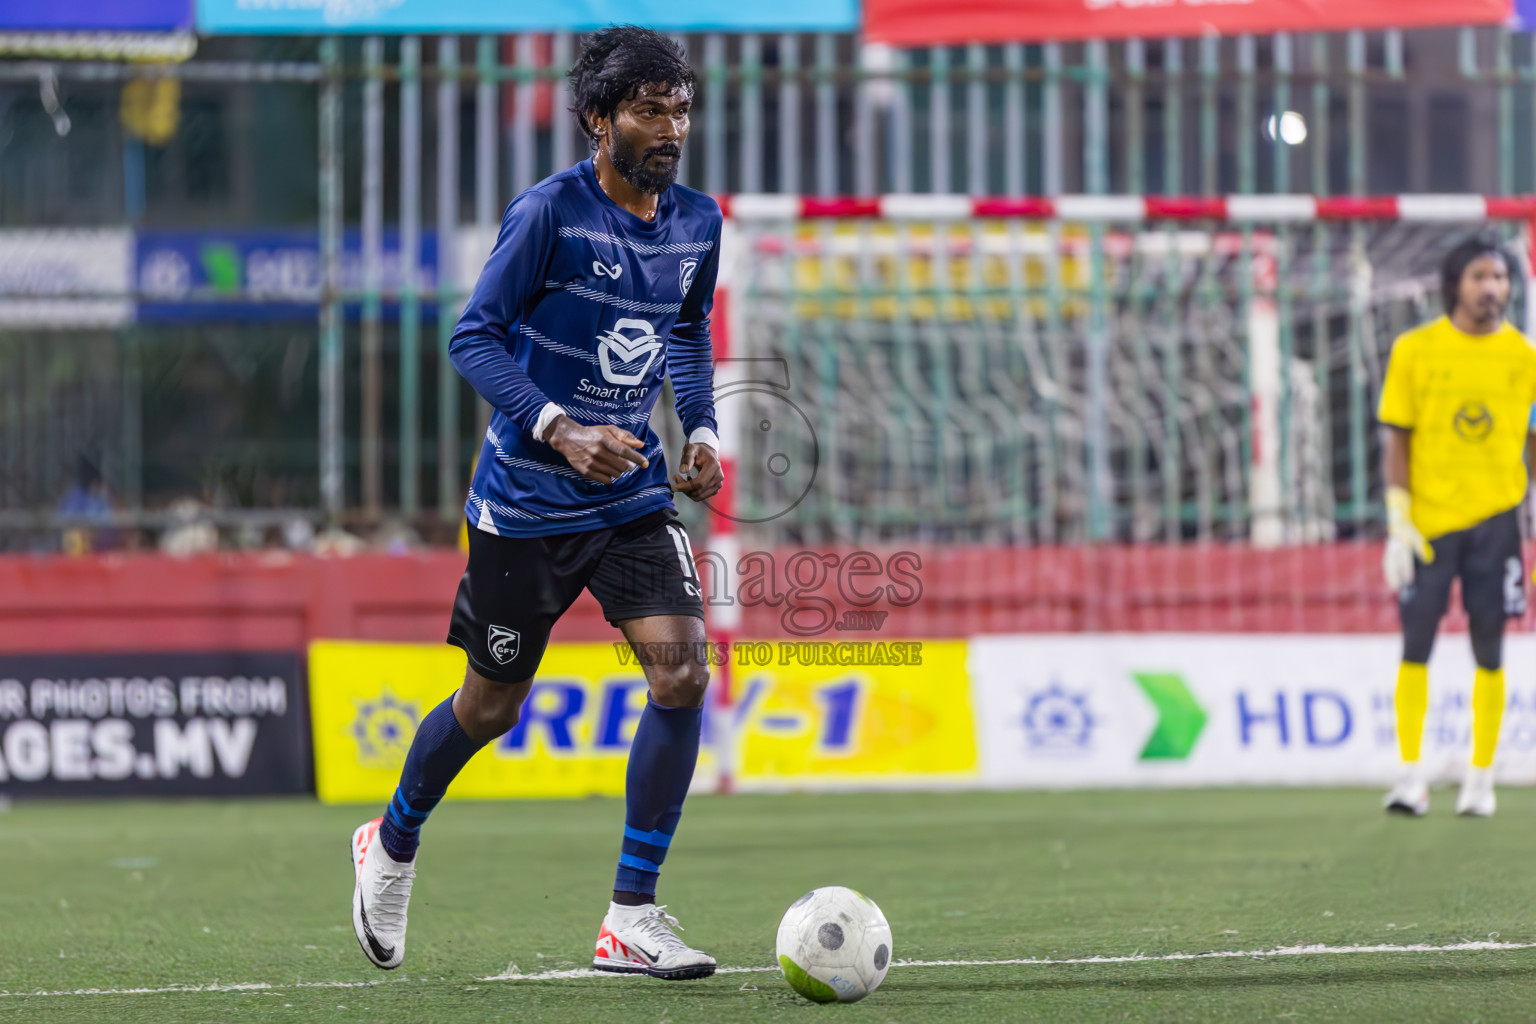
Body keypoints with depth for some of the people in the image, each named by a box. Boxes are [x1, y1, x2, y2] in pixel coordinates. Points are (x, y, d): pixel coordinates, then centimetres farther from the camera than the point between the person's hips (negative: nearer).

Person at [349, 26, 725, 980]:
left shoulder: (696, 221, 3)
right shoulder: (550, 212, -16)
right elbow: (474, 337, -15)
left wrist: (702, 427, 6)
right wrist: (559, 429, -28)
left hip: (633, 490, 4)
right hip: (526, 500, -4)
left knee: (683, 666, -15)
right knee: (492, 704, 8)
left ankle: (632, 919, -9)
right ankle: (392, 847, 39)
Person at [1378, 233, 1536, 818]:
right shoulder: (1415, 351, -1)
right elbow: (1396, 440, 0)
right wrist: (1399, 525, -7)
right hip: (1428, 521, -1)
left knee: (1488, 649, 3)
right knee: (1416, 644, -2)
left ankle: (1481, 780, 9)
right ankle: (1411, 776, 2)